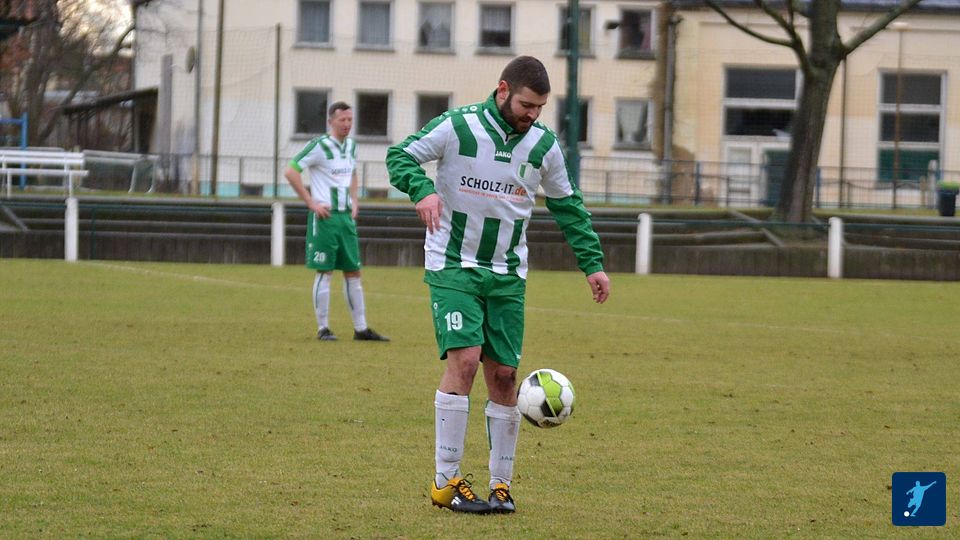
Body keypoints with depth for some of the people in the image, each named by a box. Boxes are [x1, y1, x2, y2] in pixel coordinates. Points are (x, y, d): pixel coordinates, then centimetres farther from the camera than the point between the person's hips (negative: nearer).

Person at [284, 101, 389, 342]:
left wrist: (354, 201, 14)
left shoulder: (351, 146, 12)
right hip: (324, 216, -7)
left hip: (346, 215, 7)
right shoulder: (319, 146, -11)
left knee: (353, 272, 7)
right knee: (325, 272, -5)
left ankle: (361, 328, 12)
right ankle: (323, 329, 1)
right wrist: (311, 203, -15)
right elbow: (291, 172, -14)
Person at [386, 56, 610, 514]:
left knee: (504, 374, 0)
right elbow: (401, 155, -6)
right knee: (464, 359, -18)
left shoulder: (544, 145, 2)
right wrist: (424, 190, -27)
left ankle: (501, 483, 10)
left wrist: (592, 263, 7)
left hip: (507, 275, 4)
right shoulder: (457, 127, -11)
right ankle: (446, 481, -12)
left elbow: (567, 207, 13)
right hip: (453, 266, -4)